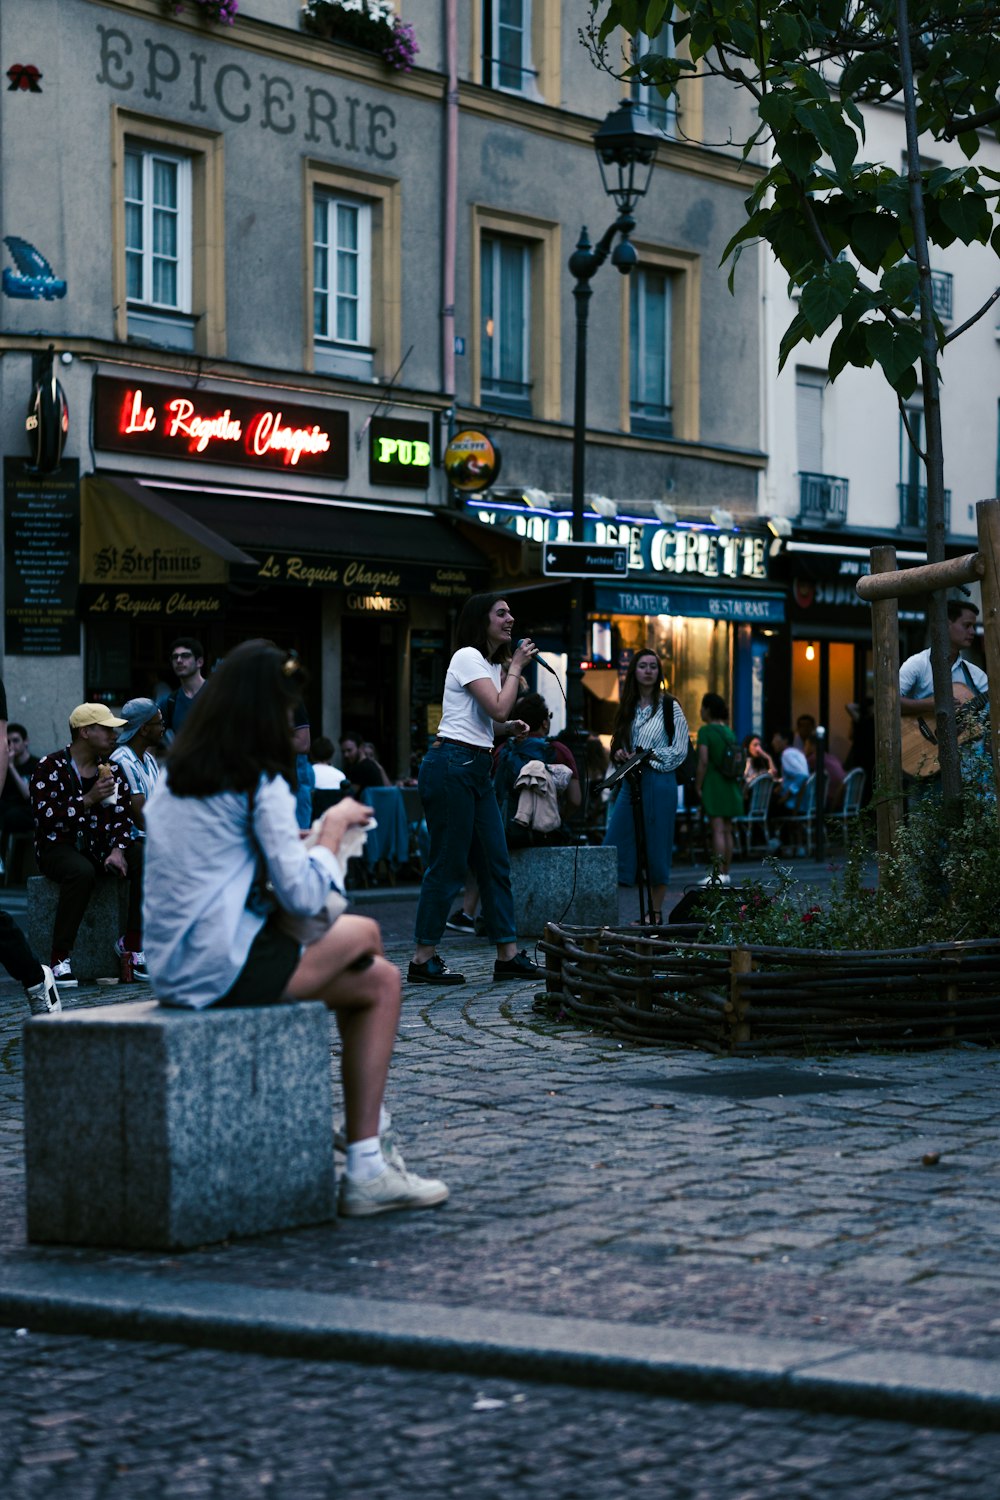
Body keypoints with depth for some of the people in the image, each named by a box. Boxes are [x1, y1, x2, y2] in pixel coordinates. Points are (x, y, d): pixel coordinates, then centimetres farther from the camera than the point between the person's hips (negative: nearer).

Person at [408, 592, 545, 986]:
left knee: (495, 863, 8)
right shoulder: (468, 657, -10)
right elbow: (499, 708, -19)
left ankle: (507, 956, 11)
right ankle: (423, 960, -1)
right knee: (448, 865, -7)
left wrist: (510, 727, 6)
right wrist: (516, 668, -7)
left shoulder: (492, 663, 19)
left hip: (477, 769, 10)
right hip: (451, 765, -10)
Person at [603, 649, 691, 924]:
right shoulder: (628, 707, 15)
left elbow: (679, 751, -5)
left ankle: (656, 913, 5)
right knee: (614, 843, -4)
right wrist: (620, 754, 2)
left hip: (658, 782, -5)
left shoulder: (669, 706, -1)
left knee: (656, 847, -2)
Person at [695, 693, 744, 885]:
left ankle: (718, 873, -14)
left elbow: (703, 761, -16)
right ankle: (725, 872, 13)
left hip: (713, 786, -7)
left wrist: (698, 787, -12)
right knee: (727, 831, 10)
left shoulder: (706, 731, -9)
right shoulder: (729, 732, 13)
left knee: (717, 830, -11)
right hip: (730, 785, 7)